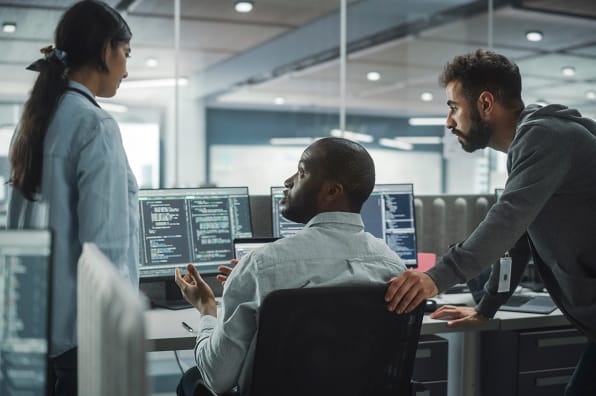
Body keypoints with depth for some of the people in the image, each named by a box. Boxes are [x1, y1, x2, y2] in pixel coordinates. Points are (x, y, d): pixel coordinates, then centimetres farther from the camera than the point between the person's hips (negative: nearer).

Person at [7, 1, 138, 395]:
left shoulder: (35, 120, 9)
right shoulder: (96, 125, -17)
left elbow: (21, 223, 14)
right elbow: (104, 244, -20)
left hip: (39, 318, 8)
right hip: (84, 324, -8)